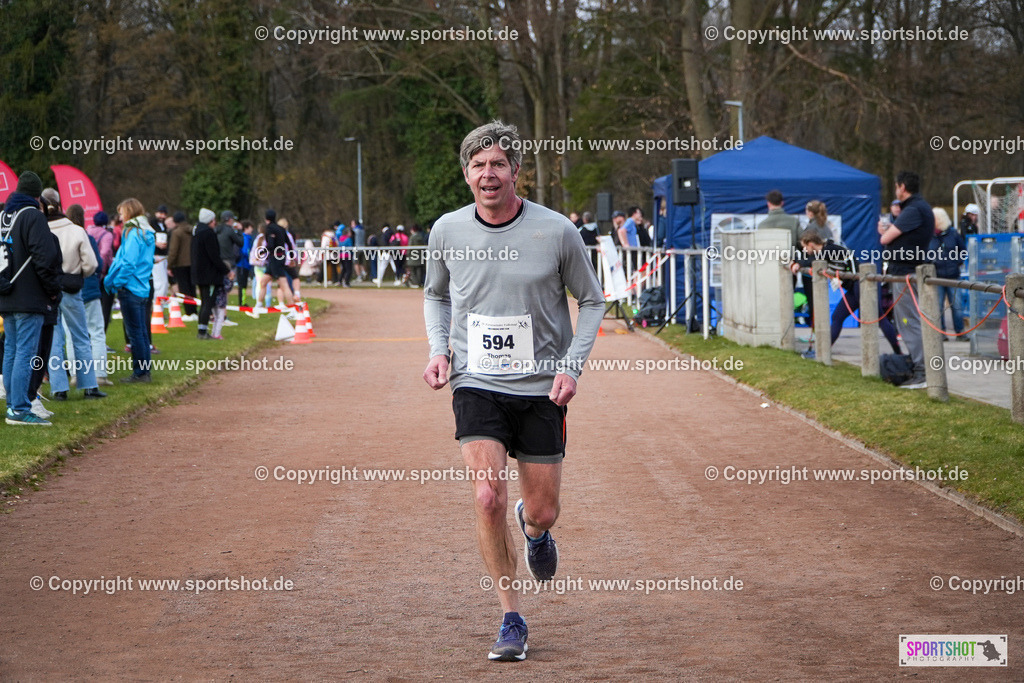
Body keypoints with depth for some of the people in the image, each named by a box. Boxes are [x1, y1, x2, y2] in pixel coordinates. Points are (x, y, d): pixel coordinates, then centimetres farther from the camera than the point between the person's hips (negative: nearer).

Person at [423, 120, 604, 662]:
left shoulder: (557, 231, -7)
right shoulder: (448, 231, -1)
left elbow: (591, 301, 5)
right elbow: (435, 295, 18)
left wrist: (571, 366, -7)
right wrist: (438, 349, 1)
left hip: (541, 389, 0)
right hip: (476, 385, 0)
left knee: (543, 511, 4)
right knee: (488, 498, -17)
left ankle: (534, 530, 45)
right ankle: (511, 620, -2)